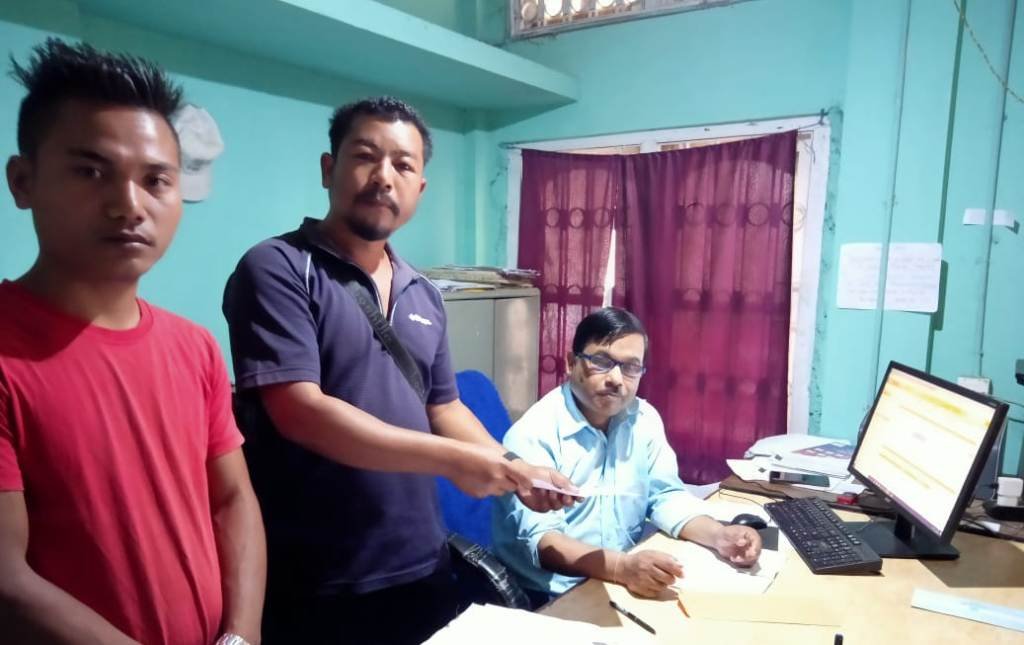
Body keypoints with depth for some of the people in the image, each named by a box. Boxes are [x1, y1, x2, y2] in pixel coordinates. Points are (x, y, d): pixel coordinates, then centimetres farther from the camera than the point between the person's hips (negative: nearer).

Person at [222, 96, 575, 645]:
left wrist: (516, 473, -2)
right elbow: (299, 411, -21)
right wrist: (451, 459, -20)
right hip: (312, 586, -5)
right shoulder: (277, 269, -11)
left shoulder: (424, 296, 8)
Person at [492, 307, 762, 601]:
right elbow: (539, 538, -25)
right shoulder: (533, 434, -18)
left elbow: (666, 494, 5)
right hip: (551, 598, -6)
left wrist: (719, 535, -13)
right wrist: (621, 567, -38)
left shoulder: (644, 419, 2)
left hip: (628, 584, 7)